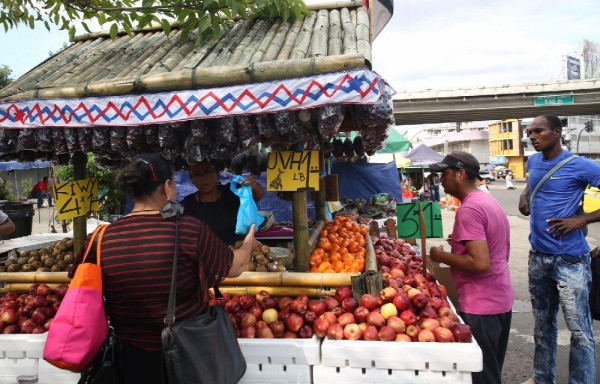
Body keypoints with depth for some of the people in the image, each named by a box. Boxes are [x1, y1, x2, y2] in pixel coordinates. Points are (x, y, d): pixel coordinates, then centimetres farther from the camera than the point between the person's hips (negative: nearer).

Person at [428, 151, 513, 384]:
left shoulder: (469, 210, -20)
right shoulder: (488, 200, 11)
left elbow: (480, 263, -27)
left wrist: (442, 256, -15)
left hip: (480, 306, -10)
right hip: (502, 299, 10)